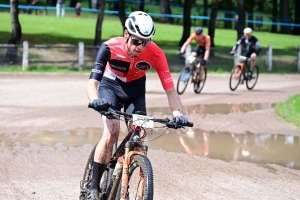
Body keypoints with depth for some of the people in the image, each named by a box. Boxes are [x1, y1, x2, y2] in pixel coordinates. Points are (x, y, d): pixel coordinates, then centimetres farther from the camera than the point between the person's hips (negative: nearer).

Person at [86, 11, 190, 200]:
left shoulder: (155, 54, -30)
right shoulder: (110, 47, -34)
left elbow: (170, 89, -29)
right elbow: (92, 82, -37)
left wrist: (178, 113, -45)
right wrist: (95, 101, -59)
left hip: (135, 90, 2)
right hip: (111, 86, -2)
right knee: (112, 132, -23)